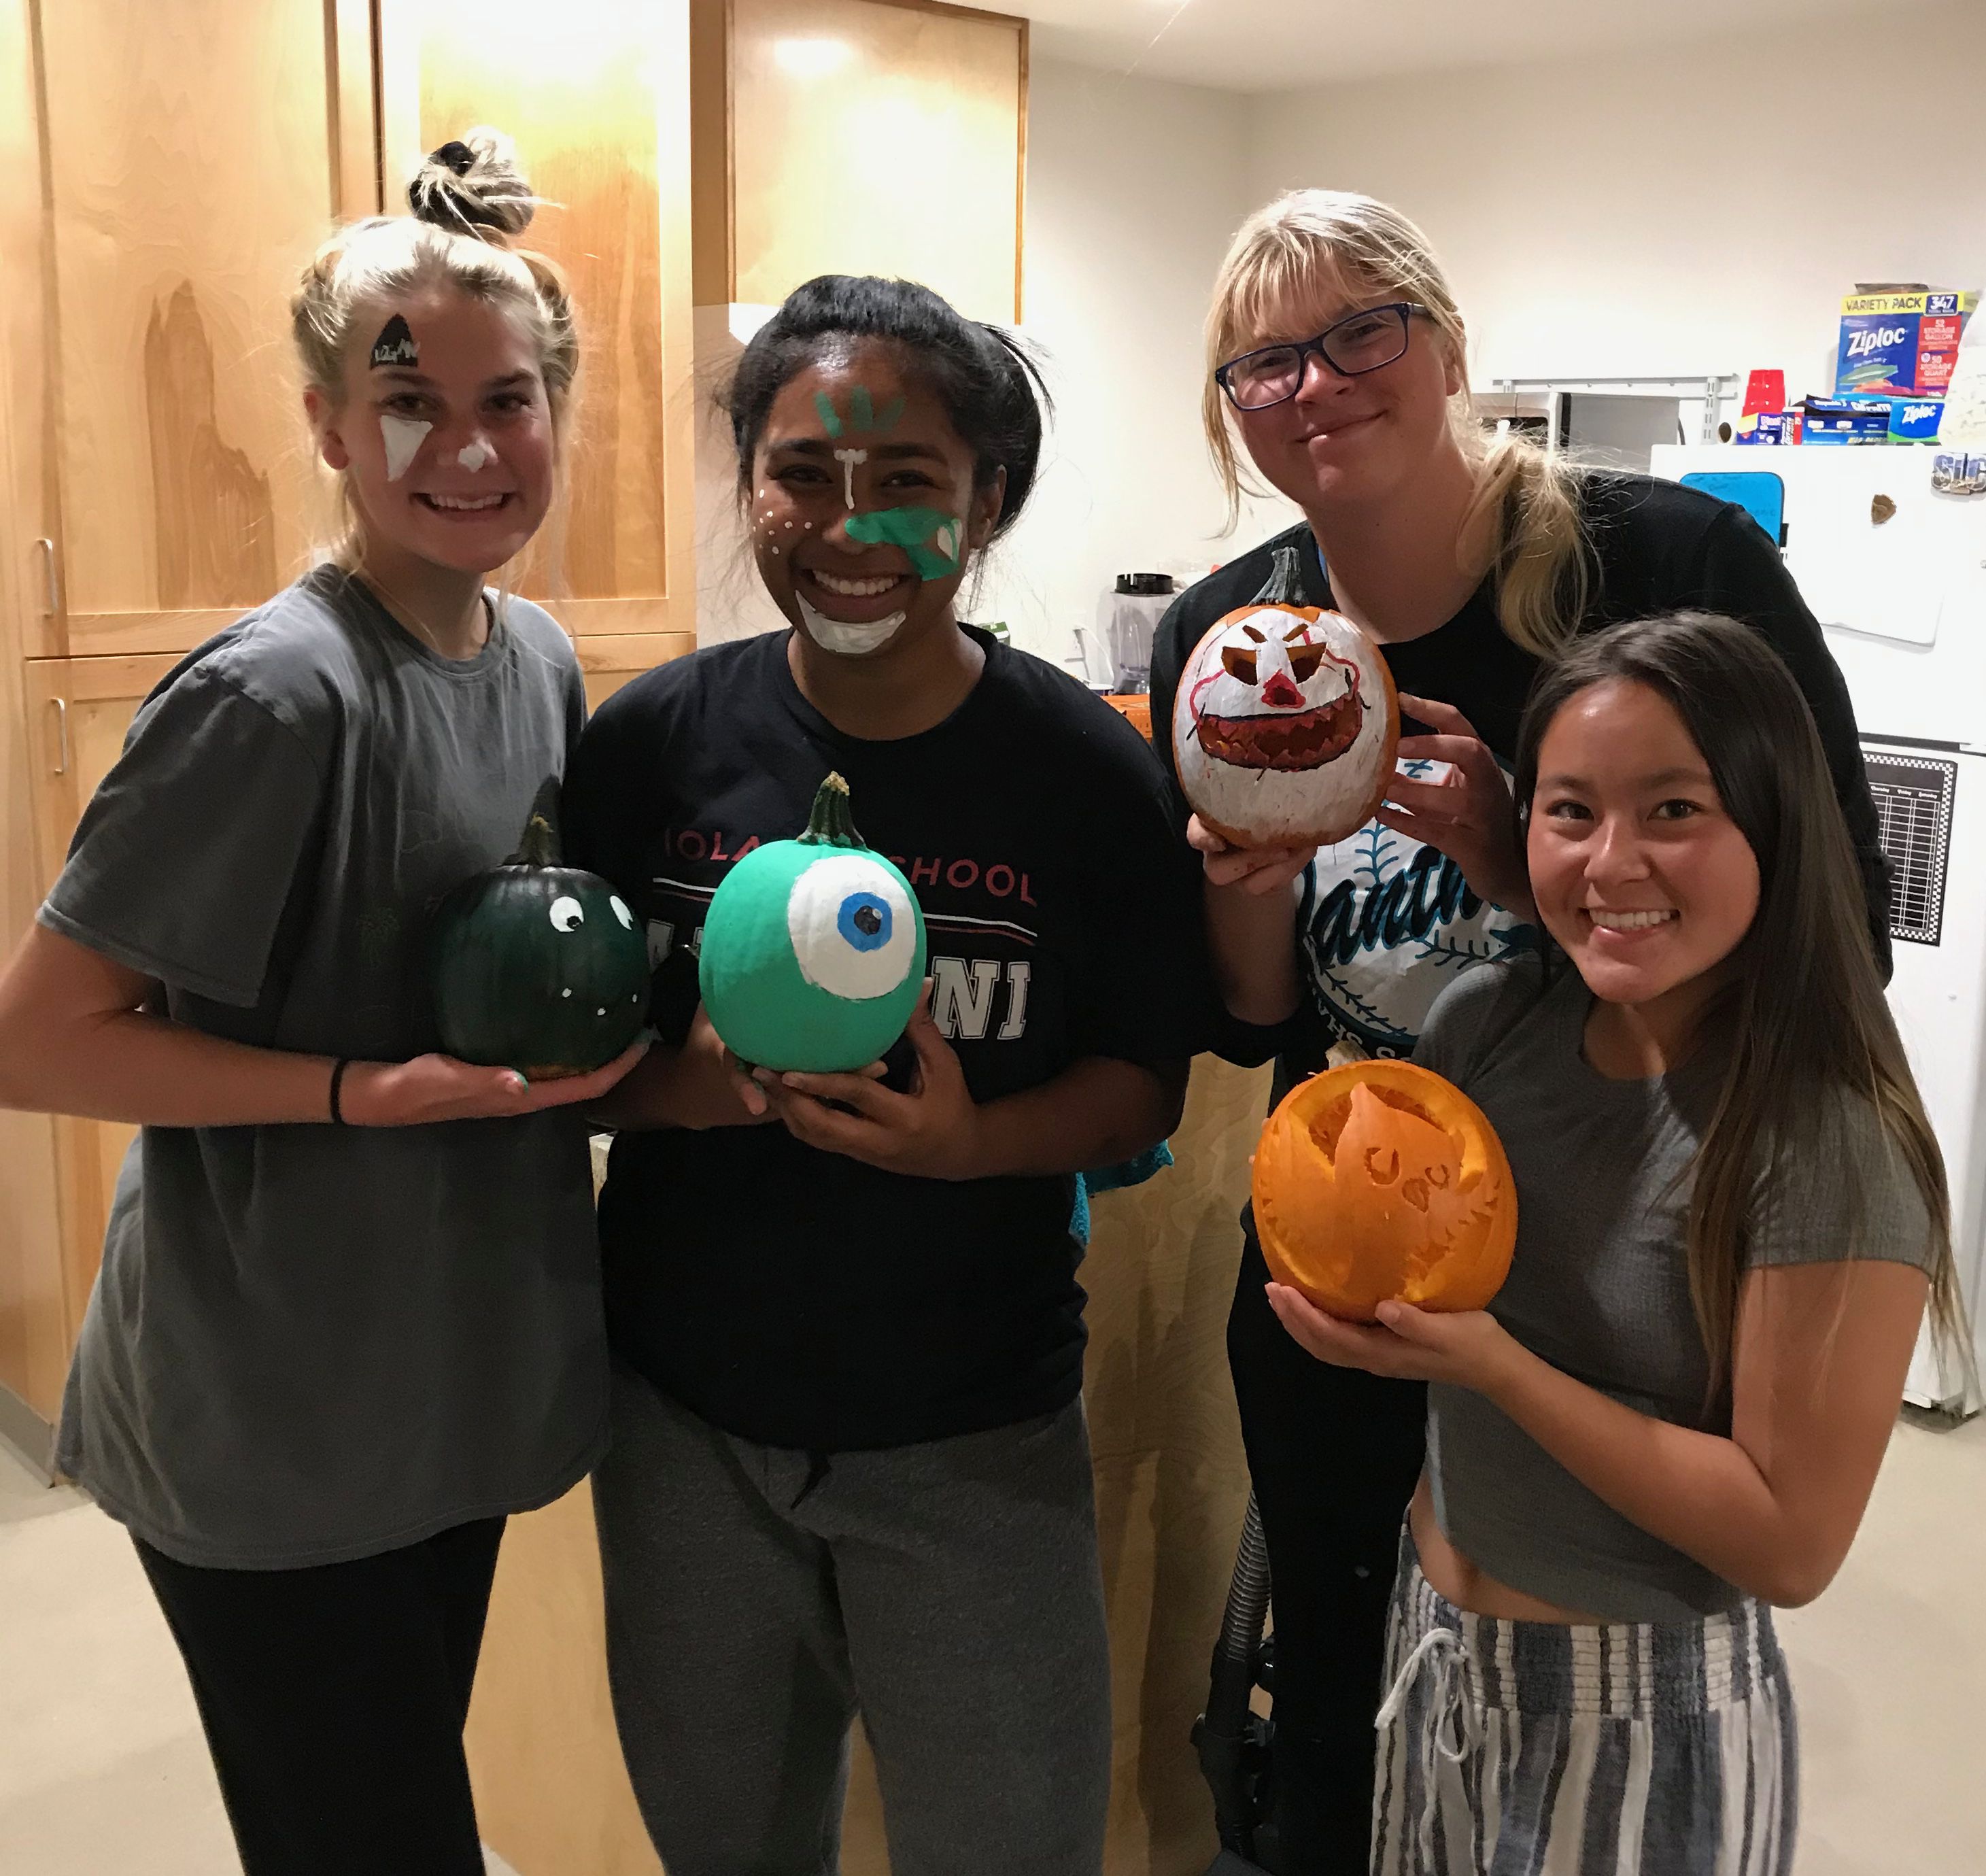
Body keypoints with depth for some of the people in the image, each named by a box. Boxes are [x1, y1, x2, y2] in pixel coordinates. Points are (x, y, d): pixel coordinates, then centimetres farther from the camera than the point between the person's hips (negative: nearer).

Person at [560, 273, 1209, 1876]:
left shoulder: (1084, 765, -11)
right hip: (686, 1412, 2)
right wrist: (683, 1084, -21)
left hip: (977, 1436, -2)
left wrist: (973, 1140, -24)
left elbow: (1147, 1081, -5)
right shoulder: (657, 738, -7)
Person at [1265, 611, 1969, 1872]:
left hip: (1649, 1712, -5)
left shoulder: (1832, 1145, -22)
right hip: (1433, 1648, 5)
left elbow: (1794, 1544, -20)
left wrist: (1489, 1358, -26)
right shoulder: (1483, 1023, -8)